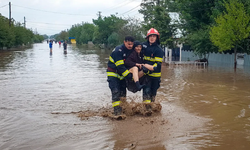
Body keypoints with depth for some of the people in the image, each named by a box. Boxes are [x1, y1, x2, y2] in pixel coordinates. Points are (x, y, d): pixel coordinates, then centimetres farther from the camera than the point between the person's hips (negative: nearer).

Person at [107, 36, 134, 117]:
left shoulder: (131, 50, 1)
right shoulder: (118, 51, -23)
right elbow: (120, 67, -27)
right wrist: (130, 76, -28)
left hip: (122, 74, 7)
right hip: (113, 73, -7)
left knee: (123, 92, 7)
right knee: (116, 92, -16)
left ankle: (123, 109, 19)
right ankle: (117, 111, -20)